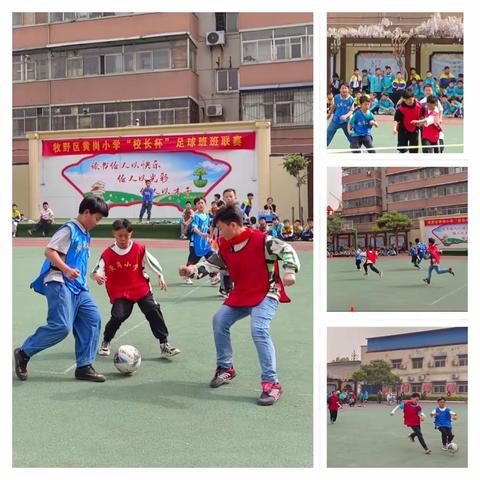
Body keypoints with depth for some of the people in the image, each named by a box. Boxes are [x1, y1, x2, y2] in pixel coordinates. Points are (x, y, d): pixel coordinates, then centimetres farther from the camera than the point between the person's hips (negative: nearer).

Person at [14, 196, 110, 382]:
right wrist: (66, 269, -27)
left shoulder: (85, 234, 17)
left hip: (78, 288, 9)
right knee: (61, 326, -16)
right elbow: (49, 251, -17)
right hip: (60, 284, -9)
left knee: (92, 320, 1)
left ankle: (84, 367, 7)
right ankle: (23, 353, 4)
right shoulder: (69, 229, -9)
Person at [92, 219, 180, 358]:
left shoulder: (139, 249, -6)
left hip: (141, 288, 1)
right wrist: (97, 276, -32)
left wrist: (160, 276, 4)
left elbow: (151, 262, 5)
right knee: (118, 316, -17)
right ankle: (105, 343, 14)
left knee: (154, 311, -9)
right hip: (120, 292, -1)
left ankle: (164, 345, -1)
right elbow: (97, 270, -10)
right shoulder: (108, 254, -9)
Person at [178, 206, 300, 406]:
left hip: (266, 293, -7)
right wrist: (192, 270, -1)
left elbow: (287, 250, -21)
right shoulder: (225, 245, 2)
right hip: (240, 295, 8)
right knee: (219, 320, 1)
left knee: (259, 329, -27)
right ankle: (225, 368, 21)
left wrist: (289, 271, -37)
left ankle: (271, 383, -21)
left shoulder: (261, 240, -20)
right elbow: (213, 264, 13)